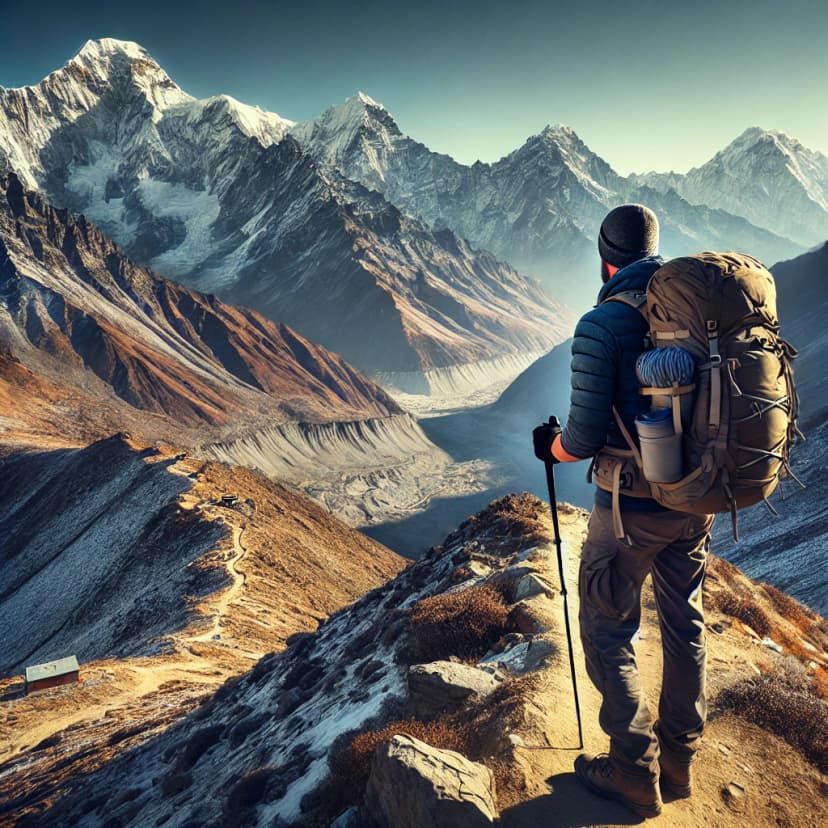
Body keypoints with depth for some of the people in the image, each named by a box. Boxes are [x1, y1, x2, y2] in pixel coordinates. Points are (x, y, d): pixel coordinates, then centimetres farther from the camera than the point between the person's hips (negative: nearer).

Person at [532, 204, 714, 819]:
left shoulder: (602, 324, -17)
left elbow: (584, 440, -19)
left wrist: (550, 446, 2)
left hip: (633, 510, -6)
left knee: (608, 632, 12)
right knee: (686, 625, 20)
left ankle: (635, 771, 22)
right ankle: (679, 762, 37)